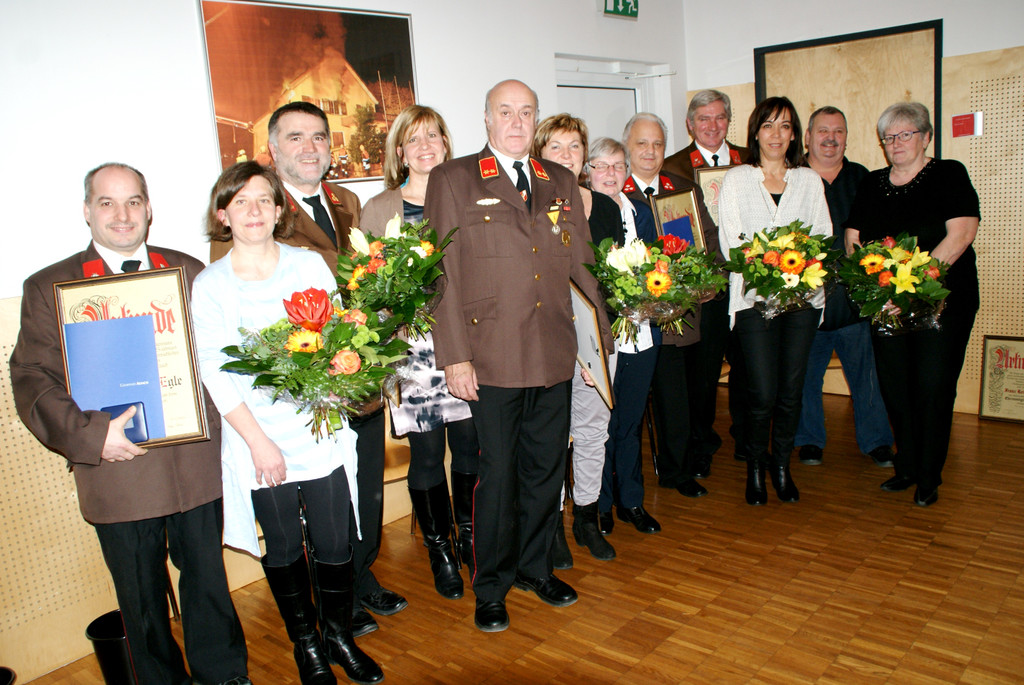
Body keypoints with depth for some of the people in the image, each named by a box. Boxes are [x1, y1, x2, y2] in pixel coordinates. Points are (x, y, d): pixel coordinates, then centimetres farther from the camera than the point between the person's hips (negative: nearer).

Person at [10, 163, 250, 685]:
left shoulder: (189, 272, 6)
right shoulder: (48, 287, 0)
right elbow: (32, 380, -5)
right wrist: (89, 434, -18)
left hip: (195, 462, 2)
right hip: (117, 472, -2)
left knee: (207, 577, 18)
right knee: (142, 599, 15)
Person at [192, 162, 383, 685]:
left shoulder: (310, 265, 4)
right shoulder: (208, 285, -1)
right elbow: (215, 373, -5)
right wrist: (259, 442, -11)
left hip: (322, 432, 1)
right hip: (259, 441, -1)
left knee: (334, 544, 6)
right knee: (283, 550, 11)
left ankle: (340, 636, 31)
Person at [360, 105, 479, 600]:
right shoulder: (377, 209, 6)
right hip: (412, 346, -2)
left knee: (470, 444, 7)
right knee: (426, 454, 4)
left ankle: (469, 536, 31)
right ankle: (439, 551, 24)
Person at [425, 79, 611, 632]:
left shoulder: (561, 182, 13)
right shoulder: (452, 180, -1)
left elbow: (581, 261, 16)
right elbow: (443, 273, -6)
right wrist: (454, 356, -11)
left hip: (554, 356, 5)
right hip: (492, 359, -4)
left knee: (546, 467, 16)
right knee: (498, 474, 6)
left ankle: (534, 567, 38)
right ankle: (491, 586, 28)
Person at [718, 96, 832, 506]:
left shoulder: (810, 181, 15)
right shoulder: (736, 180, 8)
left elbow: (823, 238, 11)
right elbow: (729, 241, 1)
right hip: (754, 298, -3)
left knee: (791, 391, 6)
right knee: (762, 394, -7)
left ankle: (782, 465, 24)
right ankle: (754, 469, 15)